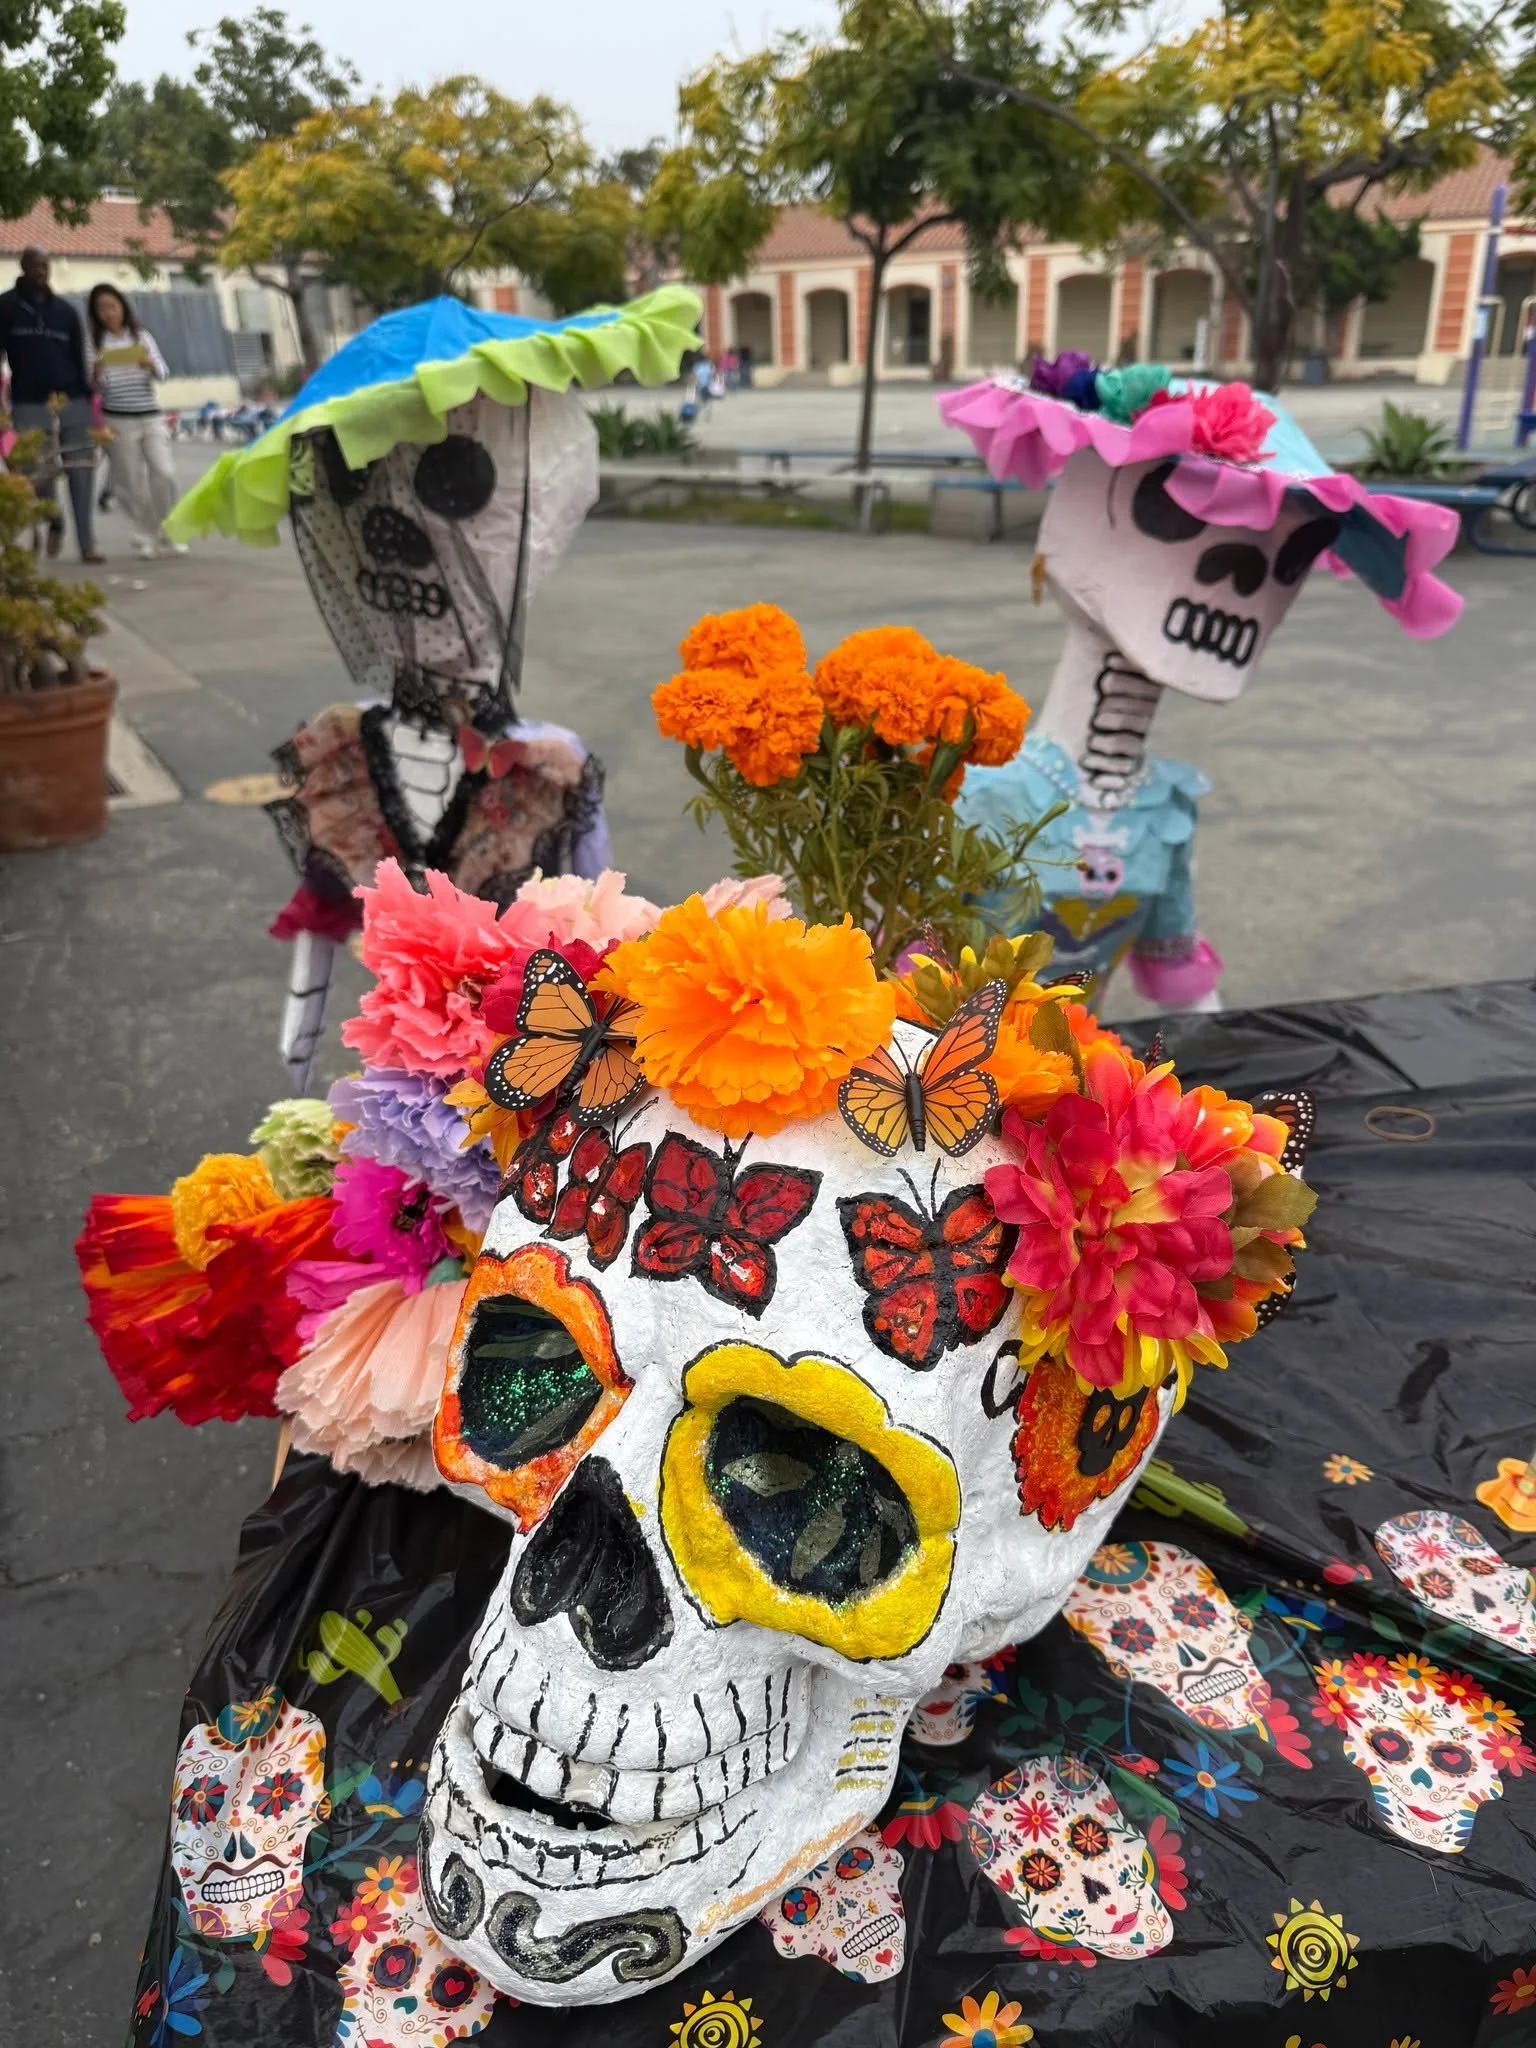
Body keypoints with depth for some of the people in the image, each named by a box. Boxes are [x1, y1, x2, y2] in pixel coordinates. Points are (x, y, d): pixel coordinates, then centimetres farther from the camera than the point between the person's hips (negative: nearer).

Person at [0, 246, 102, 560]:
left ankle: (87, 544, -5)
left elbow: (80, 357, 13)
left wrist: (87, 399, 8)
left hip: (72, 403, 1)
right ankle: (54, 523, 27)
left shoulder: (65, 309, 12)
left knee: (81, 475, -6)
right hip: (29, 405, -1)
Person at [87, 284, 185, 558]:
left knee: (164, 473, -7)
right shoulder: (96, 343, 3)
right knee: (132, 481, -2)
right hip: (118, 420, -1)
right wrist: (96, 372, -20)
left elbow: (163, 373, 3)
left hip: (151, 416, 1)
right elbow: (94, 387, 0)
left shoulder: (142, 336, 7)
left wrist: (151, 365, -18)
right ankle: (147, 534, 8)